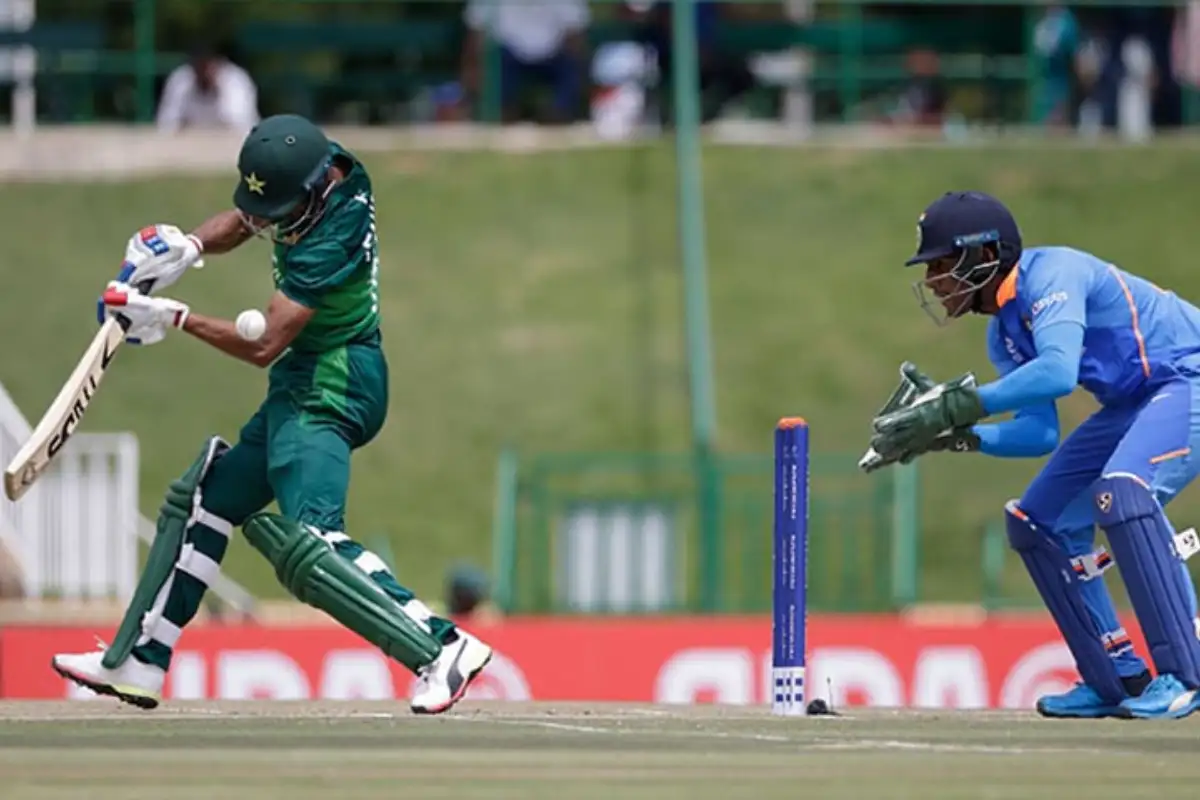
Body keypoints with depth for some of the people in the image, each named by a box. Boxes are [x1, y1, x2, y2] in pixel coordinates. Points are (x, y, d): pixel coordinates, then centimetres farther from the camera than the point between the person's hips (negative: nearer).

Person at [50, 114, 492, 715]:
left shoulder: (333, 237, -27)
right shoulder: (315, 172, -2)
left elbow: (264, 345, -25)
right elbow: (239, 223, 11)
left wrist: (176, 319, -18)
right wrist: (186, 247, -9)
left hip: (330, 390, -10)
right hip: (306, 388, 10)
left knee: (308, 541, -25)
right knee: (206, 499, 19)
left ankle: (441, 648, -31)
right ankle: (137, 662, 29)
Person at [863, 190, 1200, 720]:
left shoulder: (1049, 274, -21)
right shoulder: (1004, 333, 7)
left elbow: (1058, 371, -38)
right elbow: (1039, 433, 5)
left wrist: (959, 406, -37)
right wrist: (956, 433, -10)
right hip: (1135, 404, 10)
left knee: (1119, 491, -32)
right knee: (1039, 520, 8)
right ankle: (1120, 679, 14)